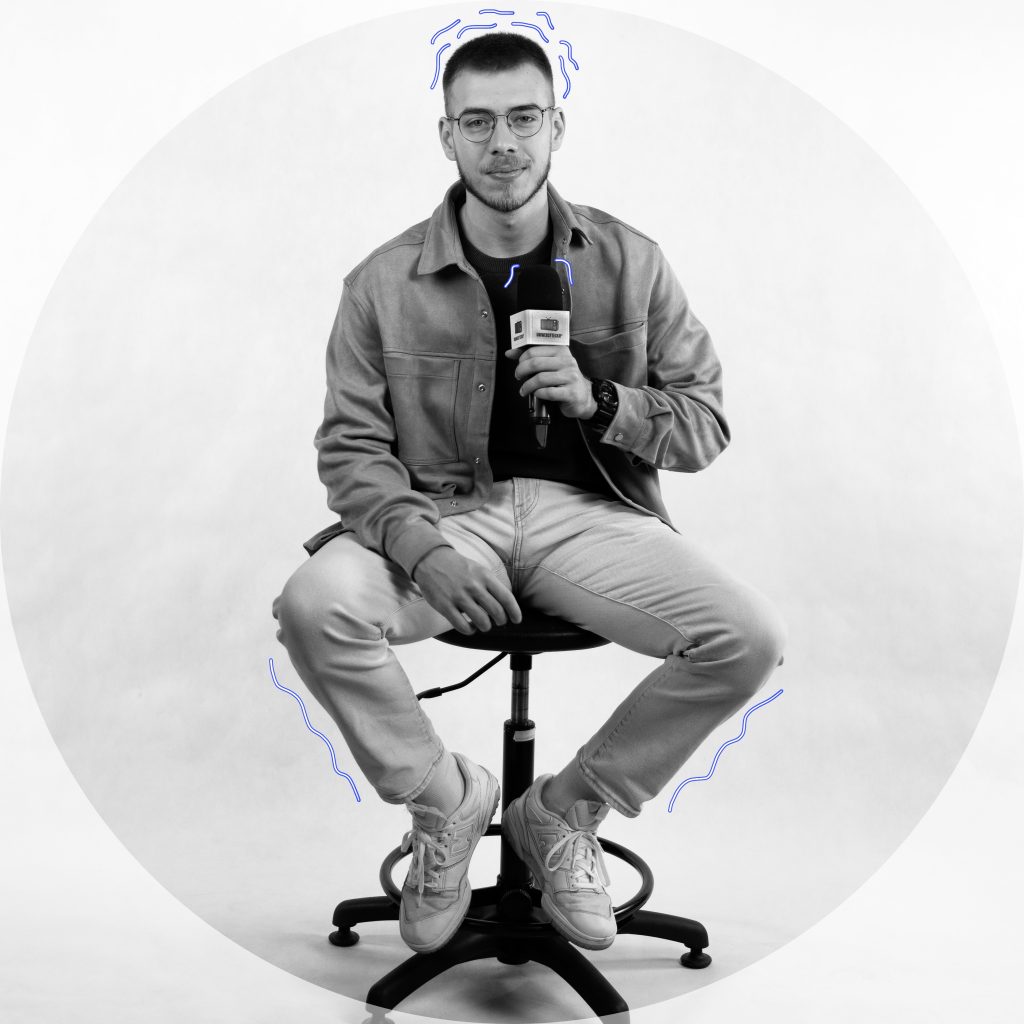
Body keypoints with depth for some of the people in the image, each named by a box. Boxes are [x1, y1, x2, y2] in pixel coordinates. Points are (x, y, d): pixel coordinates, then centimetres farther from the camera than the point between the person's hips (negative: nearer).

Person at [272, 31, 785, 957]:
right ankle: (446, 796, 0)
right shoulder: (386, 281, 3)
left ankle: (565, 810, 2)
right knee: (315, 605, -30)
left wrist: (599, 402, -14)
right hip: (442, 512, 0)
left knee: (750, 637, -22)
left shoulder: (630, 263, 5)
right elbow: (352, 445, 1)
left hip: (588, 511, 1)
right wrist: (422, 545, -18)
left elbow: (706, 426, 6)